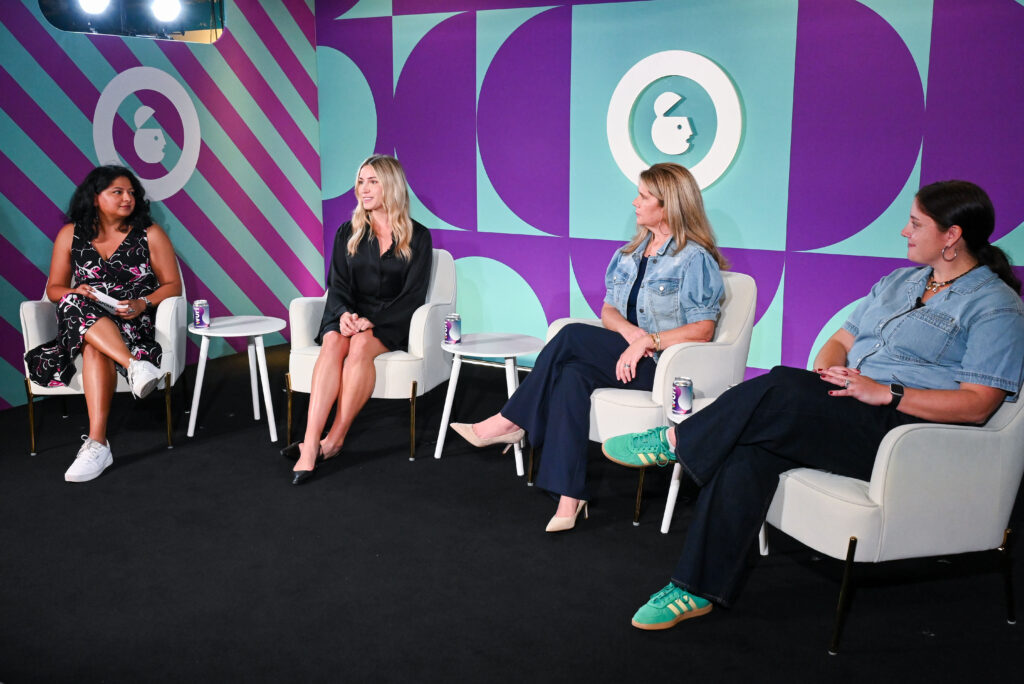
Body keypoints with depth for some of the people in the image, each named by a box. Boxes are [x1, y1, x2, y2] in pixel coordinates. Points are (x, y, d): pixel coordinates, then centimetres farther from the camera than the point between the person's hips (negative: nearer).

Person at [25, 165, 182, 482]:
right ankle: (135, 366, -52)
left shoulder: (150, 234, 7)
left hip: (137, 325, -2)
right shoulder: (70, 235, 12)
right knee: (75, 305, -35)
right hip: (80, 324, 2)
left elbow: (173, 285, 5)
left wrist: (142, 304, -14)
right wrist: (75, 293, -10)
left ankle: (96, 442, -48)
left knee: (96, 348, -36)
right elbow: (54, 288, 14)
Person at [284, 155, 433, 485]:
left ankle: (335, 439, -33)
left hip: (391, 323, -2)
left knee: (360, 344, -35)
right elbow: (338, 285, 8)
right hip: (348, 317, 2)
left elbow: (413, 294, -4)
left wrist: (371, 322, -17)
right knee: (333, 344, -32)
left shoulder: (417, 237, 5)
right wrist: (344, 314, -16)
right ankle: (310, 446, -43)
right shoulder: (348, 233, 15)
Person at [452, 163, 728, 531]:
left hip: (666, 365, -6)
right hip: (622, 356, 7)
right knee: (573, 374, -26)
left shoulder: (695, 259, -5)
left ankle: (510, 422, -13)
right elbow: (608, 311, 12)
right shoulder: (629, 253, 18)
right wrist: (631, 332, -10)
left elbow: (702, 330, -12)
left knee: (571, 336, -24)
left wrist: (648, 340, -21)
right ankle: (569, 497, -30)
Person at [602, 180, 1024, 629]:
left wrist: (886, 393, -19)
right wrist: (825, 374, -2)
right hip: (850, 418, 7)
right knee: (751, 447, -22)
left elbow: (978, 404, -12)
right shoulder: (899, 281, 23)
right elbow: (841, 340, 21)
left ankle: (675, 441, -10)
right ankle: (697, 589, -20)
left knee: (781, 390, -30)